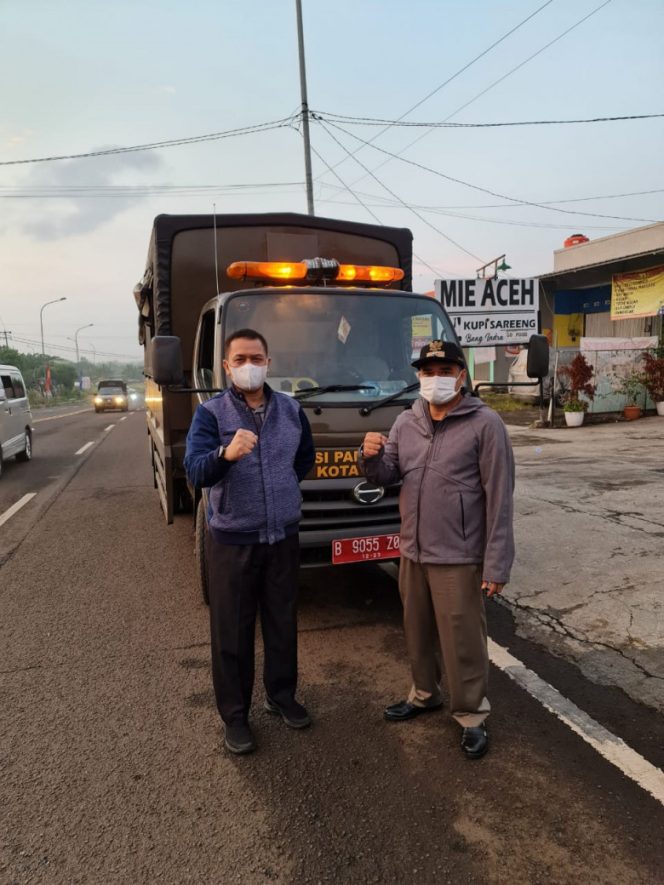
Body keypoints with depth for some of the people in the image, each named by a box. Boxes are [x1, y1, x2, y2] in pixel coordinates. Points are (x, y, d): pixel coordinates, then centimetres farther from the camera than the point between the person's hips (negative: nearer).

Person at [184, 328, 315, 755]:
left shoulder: (292, 410, 3)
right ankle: (235, 715, 25)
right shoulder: (211, 413, -9)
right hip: (232, 540, -3)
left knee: (283, 623, 17)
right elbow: (195, 471, -23)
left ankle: (282, 696, 37)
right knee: (232, 632, 7)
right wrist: (226, 454, -42)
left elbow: (306, 457, 20)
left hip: (284, 537, 4)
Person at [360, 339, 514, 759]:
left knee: (462, 642, 5)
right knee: (418, 633, 20)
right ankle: (424, 694, 41)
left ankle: (472, 716, 24)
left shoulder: (485, 424, -11)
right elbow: (388, 475, 12)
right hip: (412, 553, 6)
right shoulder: (406, 422, 6)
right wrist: (372, 458, -12)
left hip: (458, 559, -6)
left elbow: (500, 499, -13)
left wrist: (497, 563, -16)